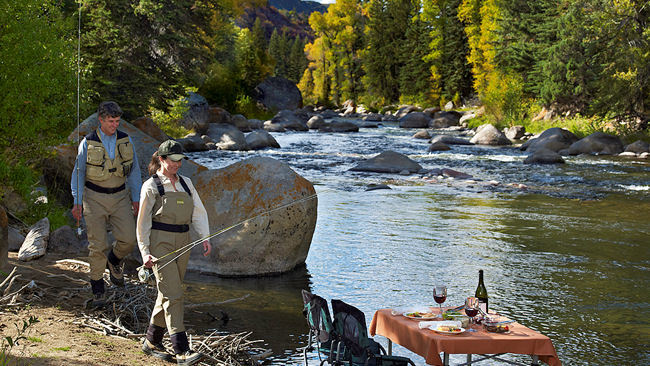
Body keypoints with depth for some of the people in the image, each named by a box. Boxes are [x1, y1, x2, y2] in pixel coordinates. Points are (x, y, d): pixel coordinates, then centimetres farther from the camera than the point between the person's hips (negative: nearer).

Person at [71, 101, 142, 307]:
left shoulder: (126, 141, 2)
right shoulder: (88, 143, -5)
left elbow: (134, 171, 10)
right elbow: (78, 173, 1)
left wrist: (136, 198, 7)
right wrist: (77, 202, -3)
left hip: (120, 197, 2)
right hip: (94, 197, -2)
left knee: (128, 239, -9)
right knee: (97, 245, -4)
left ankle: (114, 261, 25)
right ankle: (98, 290, 9)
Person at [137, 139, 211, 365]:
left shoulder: (185, 183, 13)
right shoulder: (151, 186, -3)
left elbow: (198, 211, 12)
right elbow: (143, 222, -3)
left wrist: (205, 237, -2)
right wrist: (145, 251, -11)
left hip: (182, 243, 6)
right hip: (160, 243, -6)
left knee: (168, 294, 12)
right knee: (173, 295, -12)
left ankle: (152, 342, 26)